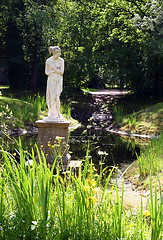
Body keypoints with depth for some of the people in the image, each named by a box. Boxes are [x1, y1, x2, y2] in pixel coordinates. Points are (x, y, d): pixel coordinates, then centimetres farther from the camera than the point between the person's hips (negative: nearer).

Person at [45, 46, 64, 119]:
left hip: (58, 80, -1)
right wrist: (56, 70, -8)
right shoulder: (48, 61, 0)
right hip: (51, 80, 1)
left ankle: (57, 114, 1)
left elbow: (61, 72, -5)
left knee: (56, 97, -11)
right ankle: (52, 114, 7)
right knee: (51, 97, -1)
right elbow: (47, 72, 3)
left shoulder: (61, 60, -1)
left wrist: (53, 68, -11)